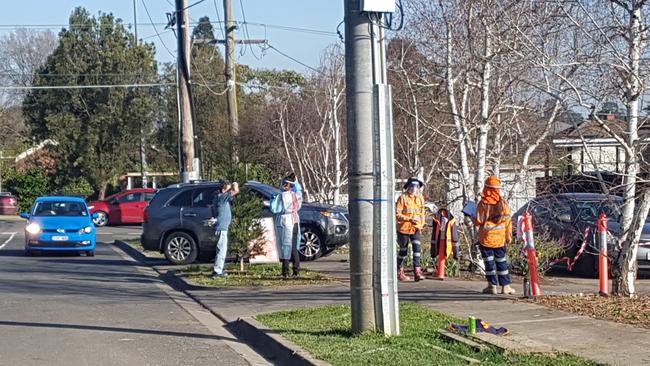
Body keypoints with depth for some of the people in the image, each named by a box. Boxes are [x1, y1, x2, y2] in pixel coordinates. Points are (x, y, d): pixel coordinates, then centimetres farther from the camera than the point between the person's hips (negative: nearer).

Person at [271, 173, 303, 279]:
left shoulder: (282, 196, -13)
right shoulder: (297, 195, 3)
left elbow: (274, 209, -15)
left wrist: (273, 199, 4)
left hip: (284, 222, -6)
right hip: (295, 221, 6)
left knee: (285, 247, -2)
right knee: (294, 247, 11)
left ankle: (285, 272, -2)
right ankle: (296, 271, 10)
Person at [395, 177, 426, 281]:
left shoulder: (420, 198, 7)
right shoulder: (402, 198, -10)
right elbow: (397, 214, -14)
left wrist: (421, 225, 8)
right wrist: (410, 219, -23)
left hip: (416, 228, 4)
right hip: (404, 228, -4)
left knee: (417, 248, -13)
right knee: (403, 250, 7)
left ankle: (417, 272, -15)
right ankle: (399, 272, 23)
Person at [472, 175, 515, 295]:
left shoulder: (483, 204, -12)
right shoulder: (503, 203, -2)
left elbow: (478, 221, -10)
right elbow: (508, 220, 1)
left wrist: (472, 218, 12)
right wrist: (508, 236, 10)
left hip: (485, 238, -3)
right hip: (500, 238, 3)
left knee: (489, 261, 5)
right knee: (501, 261, 10)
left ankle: (492, 286, 6)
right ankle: (505, 286, 10)